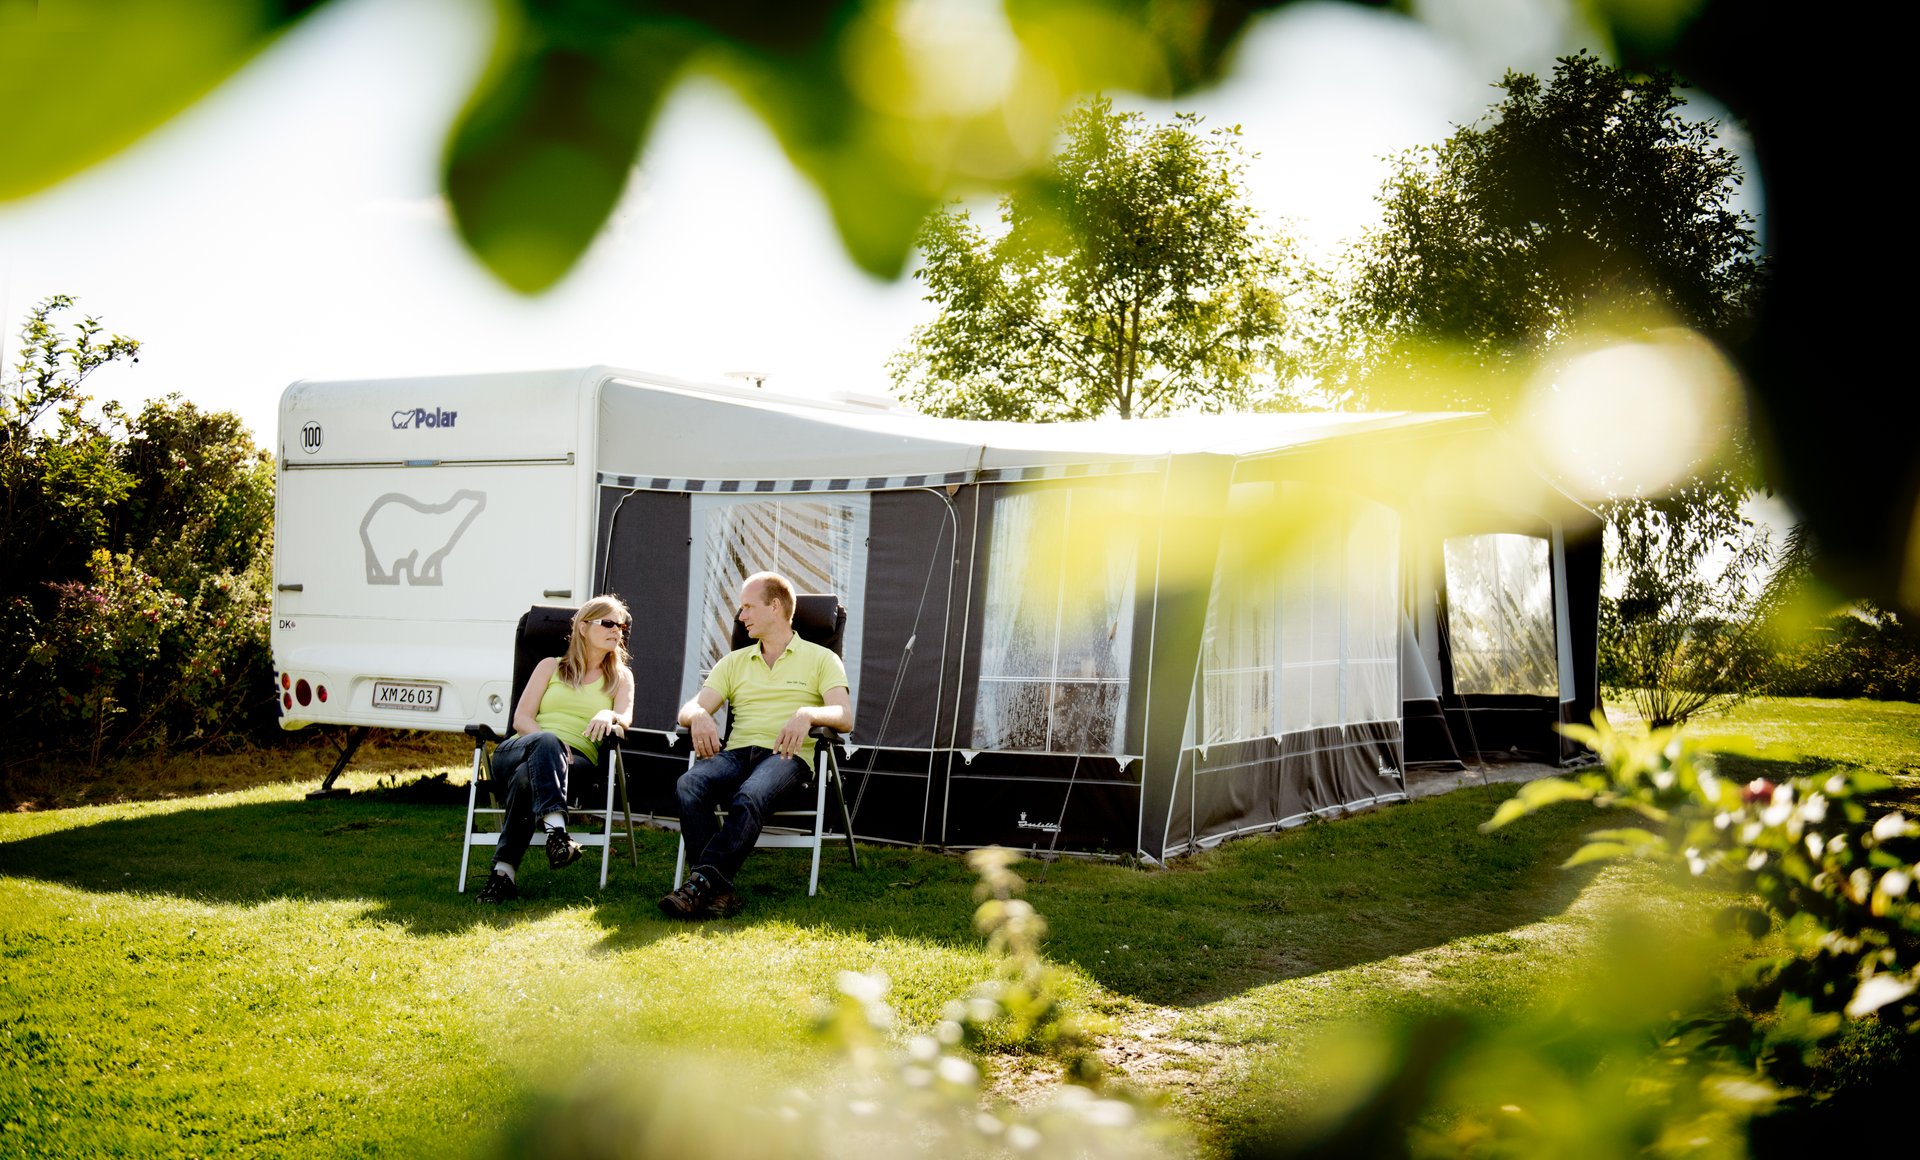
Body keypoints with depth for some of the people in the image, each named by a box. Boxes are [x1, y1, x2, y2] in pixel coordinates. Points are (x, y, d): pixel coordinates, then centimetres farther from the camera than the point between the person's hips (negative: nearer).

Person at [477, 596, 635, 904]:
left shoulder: (621, 676, 24)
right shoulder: (551, 667, 22)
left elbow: (625, 719, 4)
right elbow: (521, 719, 10)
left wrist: (609, 716, -22)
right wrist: (549, 740, -12)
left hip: (576, 760, 0)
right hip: (517, 751, 0)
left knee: (526, 776, -37)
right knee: (546, 741, -39)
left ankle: (505, 871, -49)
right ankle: (556, 829, -59)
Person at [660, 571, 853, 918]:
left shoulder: (820, 659, 15)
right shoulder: (734, 662, 27)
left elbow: (845, 718, -1)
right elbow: (688, 709, 16)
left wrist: (807, 714, -24)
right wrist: (699, 715, -11)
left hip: (787, 755, -3)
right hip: (736, 753, 4)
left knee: (749, 797, -40)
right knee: (689, 784, -33)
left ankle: (702, 881, -47)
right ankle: (718, 890, -41)